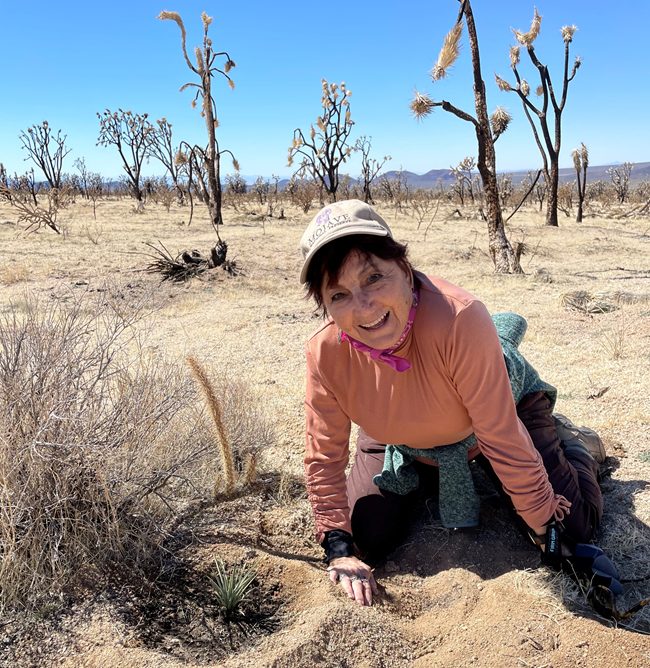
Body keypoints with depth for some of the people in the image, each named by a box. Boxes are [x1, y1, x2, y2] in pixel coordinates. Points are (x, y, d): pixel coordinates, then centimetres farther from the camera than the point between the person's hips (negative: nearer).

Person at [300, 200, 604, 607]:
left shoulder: (459, 318, -42)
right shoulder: (325, 353, -30)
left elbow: (503, 437, -32)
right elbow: (325, 457, -15)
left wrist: (543, 523, -20)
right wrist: (341, 549, -17)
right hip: (402, 442, 3)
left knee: (575, 530, -2)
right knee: (367, 539, -1)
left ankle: (575, 446, 32)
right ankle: (423, 480, 30)